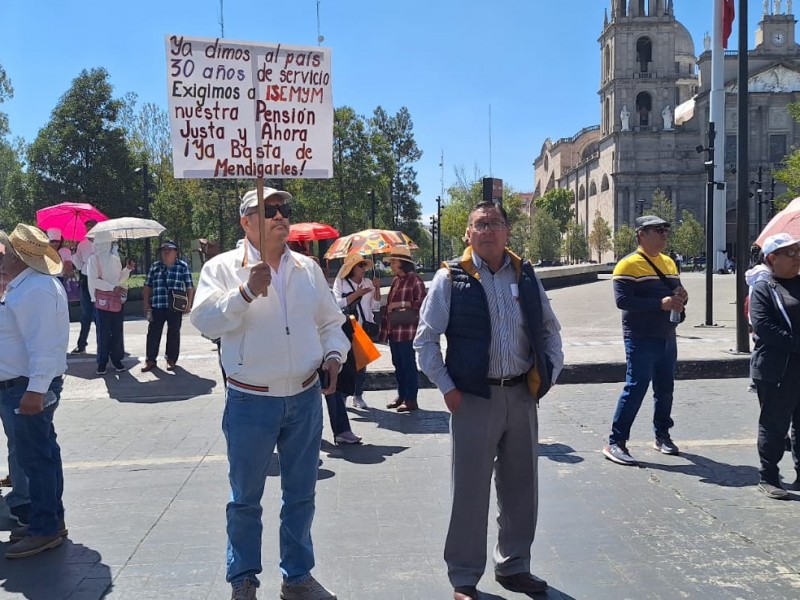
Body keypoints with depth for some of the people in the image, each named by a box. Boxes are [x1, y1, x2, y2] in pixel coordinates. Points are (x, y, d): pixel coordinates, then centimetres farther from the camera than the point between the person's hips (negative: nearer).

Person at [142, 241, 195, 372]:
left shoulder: (183, 266, 3)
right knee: (153, 333, 3)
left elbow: (189, 287, 3)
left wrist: (189, 304, -2)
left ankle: (171, 360, 17)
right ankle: (150, 360, 12)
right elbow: (148, 286, 13)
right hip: (157, 306, 2)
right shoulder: (155, 266, 11)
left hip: (175, 307, -2)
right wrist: (146, 303, 7)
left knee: (173, 334, 6)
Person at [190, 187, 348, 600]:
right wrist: (246, 292, -27)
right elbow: (205, 321, -17)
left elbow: (330, 322, 15)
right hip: (251, 401, -4)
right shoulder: (223, 268, -5)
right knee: (246, 498, 11)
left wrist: (333, 354, -3)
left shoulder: (307, 268, 8)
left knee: (301, 495, 15)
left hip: (305, 398, 4)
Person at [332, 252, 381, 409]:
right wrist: (358, 294, -17)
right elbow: (338, 303, -13)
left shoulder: (368, 283, 10)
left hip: (364, 327, 4)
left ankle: (358, 396, 12)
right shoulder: (341, 282, -1)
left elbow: (375, 307, 8)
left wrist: (377, 288, -3)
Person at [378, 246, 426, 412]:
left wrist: (401, 304, -16)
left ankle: (411, 400, 6)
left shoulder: (414, 280, -9)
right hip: (394, 330, 8)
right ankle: (401, 395, 26)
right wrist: (385, 328, 18)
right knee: (398, 364, 14)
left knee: (409, 364, -1)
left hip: (407, 331, -8)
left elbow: (421, 303, -14)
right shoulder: (395, 281, 14)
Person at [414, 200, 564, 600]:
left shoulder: (525, 275, 7)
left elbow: (549, 328, 16)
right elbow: (425, 338, -4)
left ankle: (513, 566, 33)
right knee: (471, 490, 4)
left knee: (521, 487, 15)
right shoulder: (451, 278, -6)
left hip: (522, 395, 5)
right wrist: (447, 388, -9)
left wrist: (549, 374, 6)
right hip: (474, 397, -4)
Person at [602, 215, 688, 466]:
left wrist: (681, 298, -2)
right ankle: (615, 443, -2)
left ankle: (662, 436, 31)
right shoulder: (629, 264, -11)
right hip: (641, 339, -8)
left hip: (667, 337, 8)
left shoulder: (668, 263, 14)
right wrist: (661, 303, -26)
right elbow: (622, 299, -21)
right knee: (635, 389, -8)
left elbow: (675, 292, 23)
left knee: (665, 388, 15)